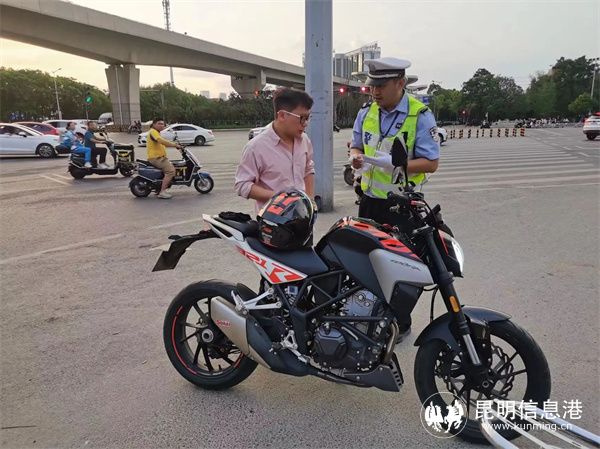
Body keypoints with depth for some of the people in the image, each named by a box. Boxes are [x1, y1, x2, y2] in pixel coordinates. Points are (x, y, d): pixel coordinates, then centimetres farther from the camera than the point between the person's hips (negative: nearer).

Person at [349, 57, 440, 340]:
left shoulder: (420, 115, -12)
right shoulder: (366, 112, 6)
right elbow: (356, 144, 17)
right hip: (369, 199, 6)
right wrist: (356, 156, -8)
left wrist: (394, 164, -28)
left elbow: (431, 163, -14)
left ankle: (400, 324, 21)